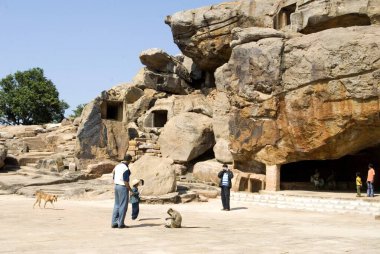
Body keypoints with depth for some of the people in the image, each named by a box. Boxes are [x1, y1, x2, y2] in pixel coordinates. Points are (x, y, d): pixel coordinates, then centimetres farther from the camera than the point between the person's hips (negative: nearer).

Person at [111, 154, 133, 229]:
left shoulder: (117, 166, 9)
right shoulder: (126, 169, -17)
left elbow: (114, 179, 14)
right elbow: (126, 182, -19)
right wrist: (131, 190, -11)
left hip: (116, 186, 8)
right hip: (123, 187, -8)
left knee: (117, 205, 11)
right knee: (123, 206, -2)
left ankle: (114, 223, 11)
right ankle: (121, 223, 0)